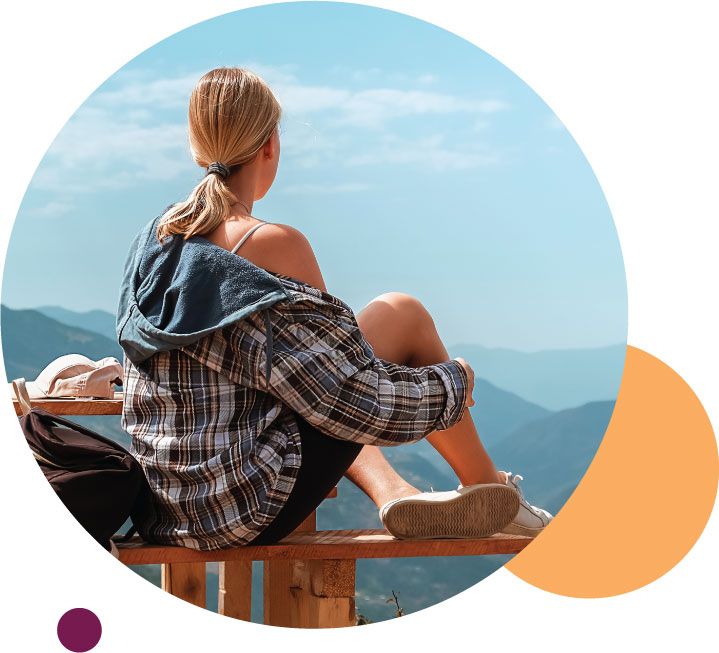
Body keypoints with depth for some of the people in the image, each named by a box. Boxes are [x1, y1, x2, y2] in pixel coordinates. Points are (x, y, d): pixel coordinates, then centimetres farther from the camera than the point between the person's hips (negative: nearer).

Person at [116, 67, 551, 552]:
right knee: (404, 314, 7)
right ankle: (491, 493, 22)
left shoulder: (154, 239, 5)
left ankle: (394, 493, 14)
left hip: (171, 512, 8)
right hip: (249, 512, -7)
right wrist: (455, 379, 4)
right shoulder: (271, 245, -17)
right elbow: (357, 402, -14)